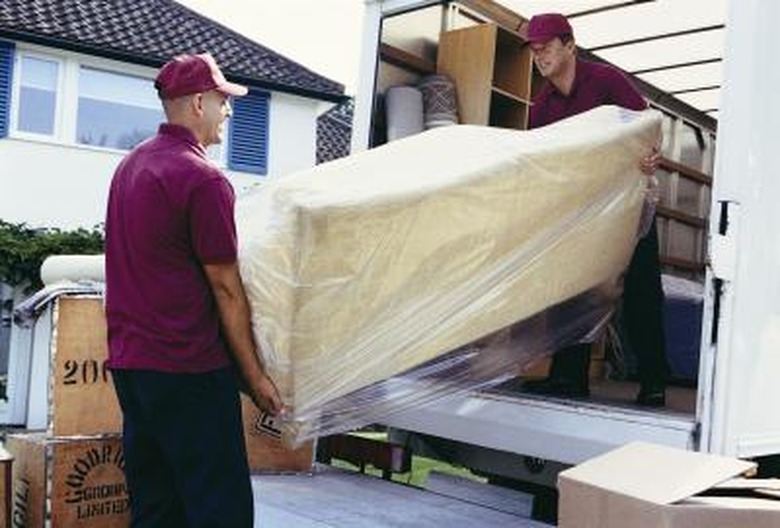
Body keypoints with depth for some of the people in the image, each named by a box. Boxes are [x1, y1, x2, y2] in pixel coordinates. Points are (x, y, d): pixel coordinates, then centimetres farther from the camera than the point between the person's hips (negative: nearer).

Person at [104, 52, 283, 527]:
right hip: (188, 366, -9)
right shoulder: (204, 179, -14)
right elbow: (225, 288, -13)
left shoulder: (132, 164, 12)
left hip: (128, 359, 9)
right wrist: (255, 375, -7)